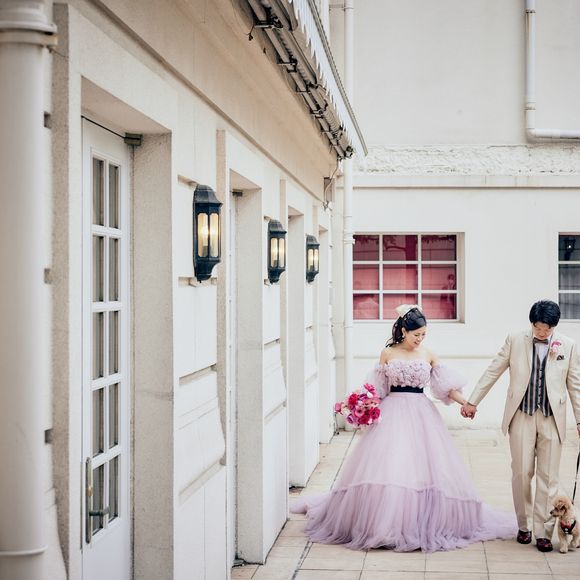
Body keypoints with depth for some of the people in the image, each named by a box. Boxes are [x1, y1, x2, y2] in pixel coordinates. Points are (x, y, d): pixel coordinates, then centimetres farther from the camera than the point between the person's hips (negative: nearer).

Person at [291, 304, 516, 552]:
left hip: (421, 414, 2)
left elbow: (445, 386, 5)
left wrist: (466, 402, -7)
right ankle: (383, 524, -1)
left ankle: (426, 523, 9)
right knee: (386, 466, -9)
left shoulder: (428, 355, 7)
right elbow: (377, 388, 7)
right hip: (392, 413, -2)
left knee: (427, 465, -3)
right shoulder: (388, 354, 4)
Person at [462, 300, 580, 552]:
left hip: (552, 418, 0)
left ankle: (543, 532, 8)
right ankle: (524, 525, 18)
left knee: (548, 477, 1)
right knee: (521, 473, 2)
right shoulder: (515, 340, 1)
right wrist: (472, 402, 5)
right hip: (522, 416, 0)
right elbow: (493, 372, 6)